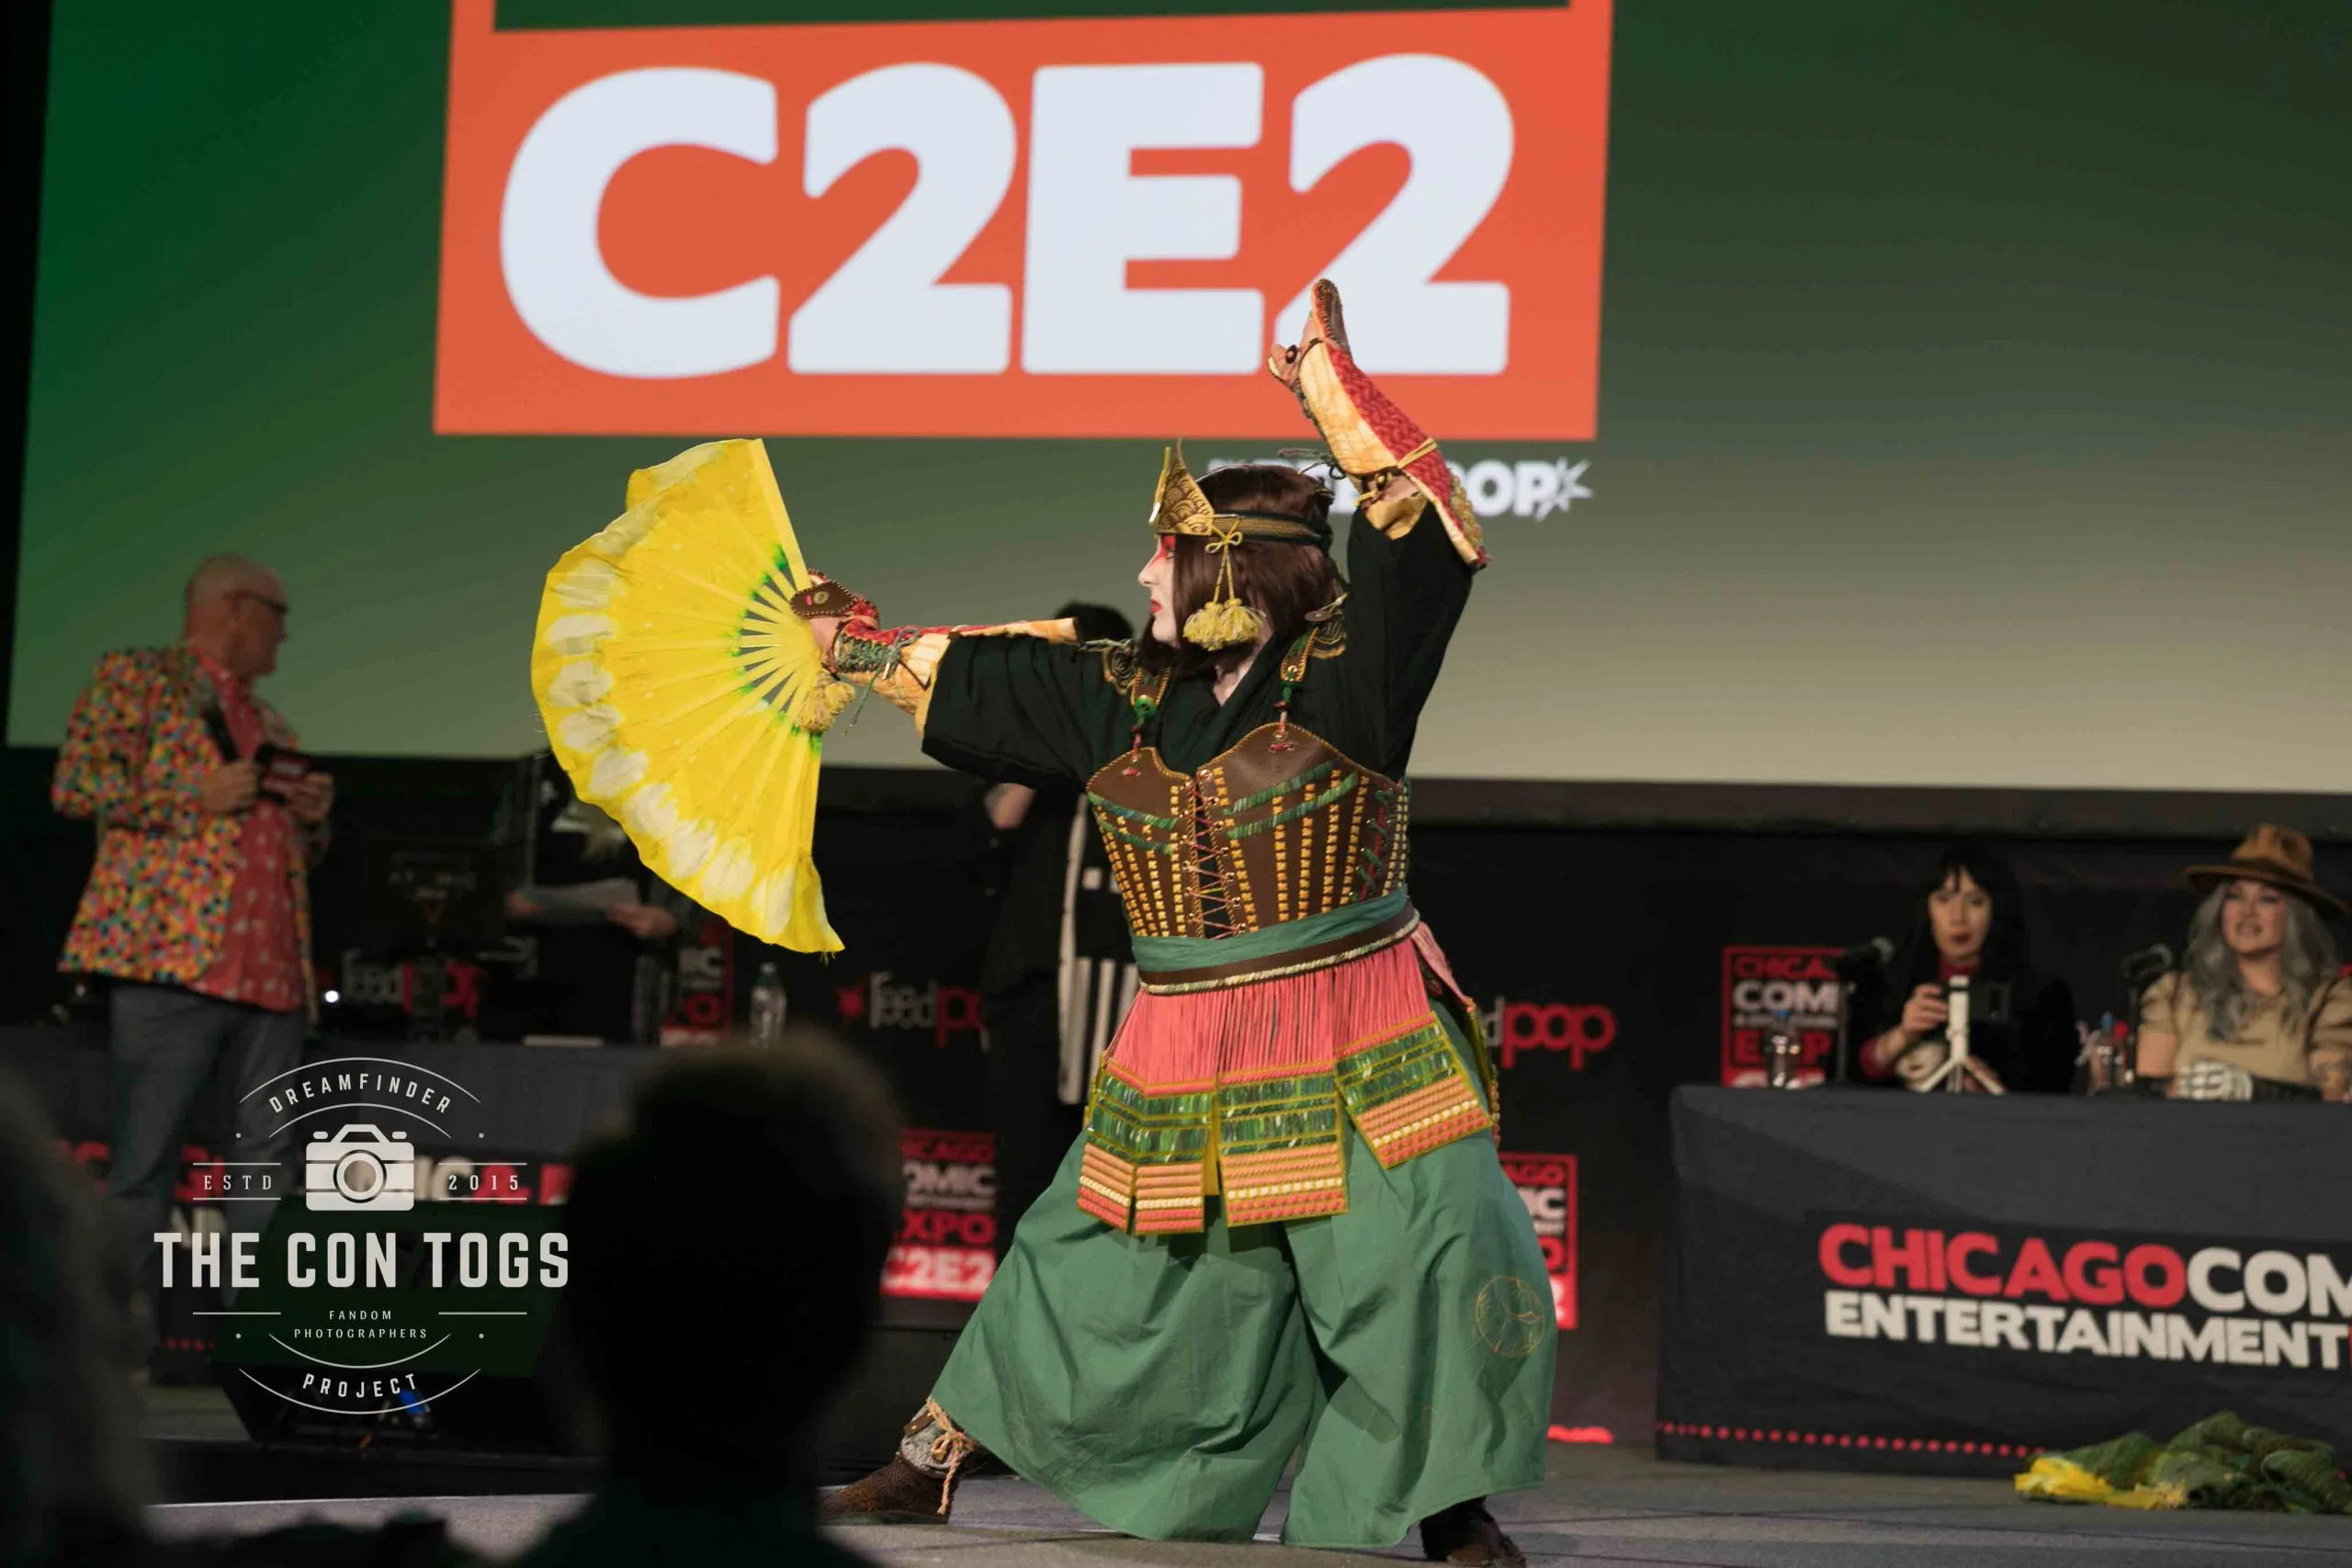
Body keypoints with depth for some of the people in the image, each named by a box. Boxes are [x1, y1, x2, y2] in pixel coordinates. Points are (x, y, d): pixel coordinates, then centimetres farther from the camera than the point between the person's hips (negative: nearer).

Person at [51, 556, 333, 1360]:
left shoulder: (270, 725, 26)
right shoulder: (137, 677, 5)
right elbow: (75, 784, -6)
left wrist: (313, 819, 9)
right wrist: (199, 796, -11)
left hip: (273, 972, 7)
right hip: (171, 958, -7)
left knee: (270, 1161, 2)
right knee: (145, 1156, -7)